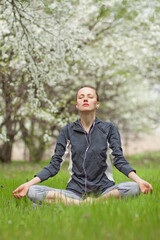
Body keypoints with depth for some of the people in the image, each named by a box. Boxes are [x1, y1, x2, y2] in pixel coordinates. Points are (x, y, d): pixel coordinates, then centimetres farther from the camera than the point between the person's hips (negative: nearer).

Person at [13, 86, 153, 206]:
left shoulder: (109, 128, 6)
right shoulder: (67, 131, 9)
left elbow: (119, 160, -1)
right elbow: (55, 164, 6)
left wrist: (139, 180, -20)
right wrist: (29, 183, -7)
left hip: (104, 189, 0)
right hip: (75, 191, 1)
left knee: (133, 188, -32)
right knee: (32, 192, -22)